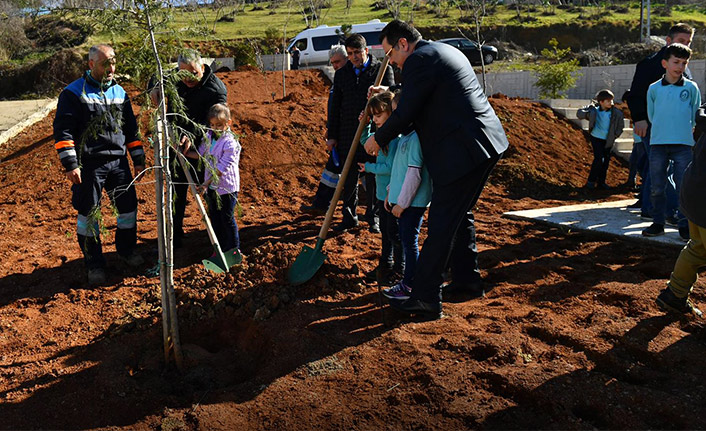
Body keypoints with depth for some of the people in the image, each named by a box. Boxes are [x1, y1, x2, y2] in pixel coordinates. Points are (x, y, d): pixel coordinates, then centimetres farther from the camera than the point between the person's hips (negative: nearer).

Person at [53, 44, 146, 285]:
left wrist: (138, 159, 15)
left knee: (128, 206, 9)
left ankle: (126, 250, 32)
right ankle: (94, 265, 16)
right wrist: (70, 164, -15)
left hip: (118, 161, 5)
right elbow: (62, 131, -9)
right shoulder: (74, 93, -5)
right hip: (89, 165, -4)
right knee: (89, 214, 2)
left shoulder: (119, 92, 12)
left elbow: (131, 128, 18)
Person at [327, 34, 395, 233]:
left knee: (374, 178, 5)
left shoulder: (383, 69, 2)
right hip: (348, 132, 3)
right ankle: (349, 216, 20)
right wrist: (332, 135, 10)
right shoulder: (341, 73, 11)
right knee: (349, 178, 8)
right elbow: (335, 106, 13)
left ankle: (374, 216, 19)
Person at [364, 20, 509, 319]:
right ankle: (467, 277, 34)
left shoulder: (419, 60, -11)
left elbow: (405, 113, -12)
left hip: (461, 152, -10)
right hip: (487, 143, 10)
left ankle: (426, 299, 0)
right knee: (460, 214, 22)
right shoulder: (446, 51, 21)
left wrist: (378, 140, 4)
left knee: (441, 226, -6)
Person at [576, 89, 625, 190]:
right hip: (596, 138, -3)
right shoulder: (594, 110, -12)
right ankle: (591, 180, 2)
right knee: (599, 158, -12)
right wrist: (588, 114, -23)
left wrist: (613, 136, -6)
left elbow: (619, 128, 4)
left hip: (608, 140, 3)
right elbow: (579, 113, -4)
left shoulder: (616, 113, -9)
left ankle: (601, 182, 20)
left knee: (606, 161, 6)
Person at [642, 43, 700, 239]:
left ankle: (685, 226, 11)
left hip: (684, 144, -1)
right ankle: (658, 223, 16)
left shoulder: (691, 88, 4)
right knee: (656, 188, 4)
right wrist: (663, 130, 12)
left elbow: (696, 116, 12)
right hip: (658, 144, 1)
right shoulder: (654, 89, 5)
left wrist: (687, 130, 9)